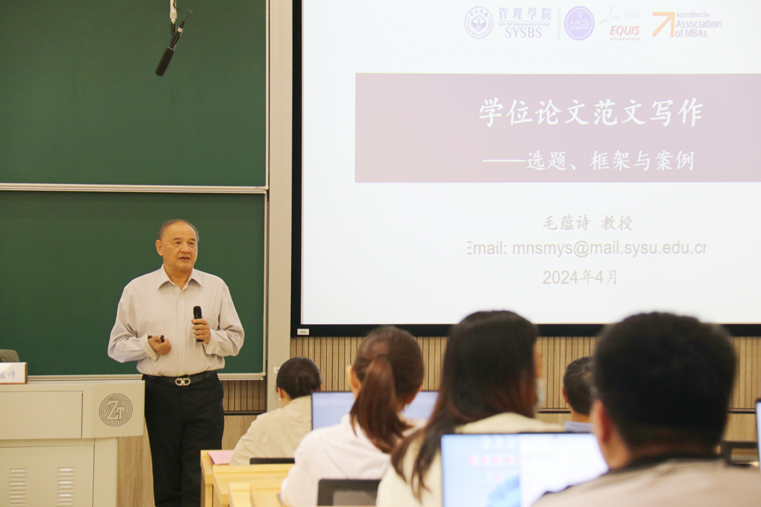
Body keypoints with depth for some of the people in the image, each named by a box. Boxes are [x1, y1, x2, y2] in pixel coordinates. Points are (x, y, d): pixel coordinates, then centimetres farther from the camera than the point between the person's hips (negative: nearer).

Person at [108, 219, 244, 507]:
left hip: (204, 391, 0)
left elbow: (235, 340, 11)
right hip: (160, 394, 0)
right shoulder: (137, 290, 6)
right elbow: (117, 347, 6)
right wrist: (148, 345, -11)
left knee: (202, 481, -7)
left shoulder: (216, 287, 9)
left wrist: (210, 337, -8)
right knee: (166, 481, 4)